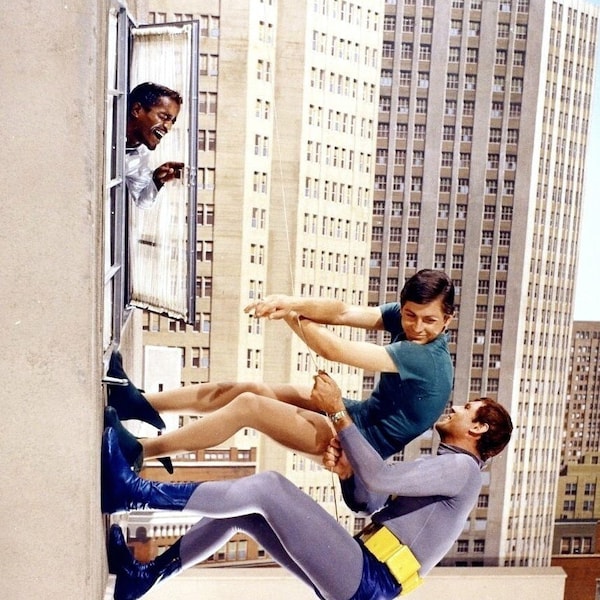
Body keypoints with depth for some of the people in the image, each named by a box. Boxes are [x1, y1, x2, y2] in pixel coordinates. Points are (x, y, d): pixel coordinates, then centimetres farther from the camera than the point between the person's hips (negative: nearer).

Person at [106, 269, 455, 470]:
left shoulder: (427, 358, -28)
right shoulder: (403, 316, -4)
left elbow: (334, 350, -29)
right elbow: (343, 312, -16)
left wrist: (289, 315, -15)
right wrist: (292, 302, -34)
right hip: (362, 412, 8)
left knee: (249, 406, -19)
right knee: (249, 389, 2)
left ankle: (136, 453, -11)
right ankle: (140, 403, 10)